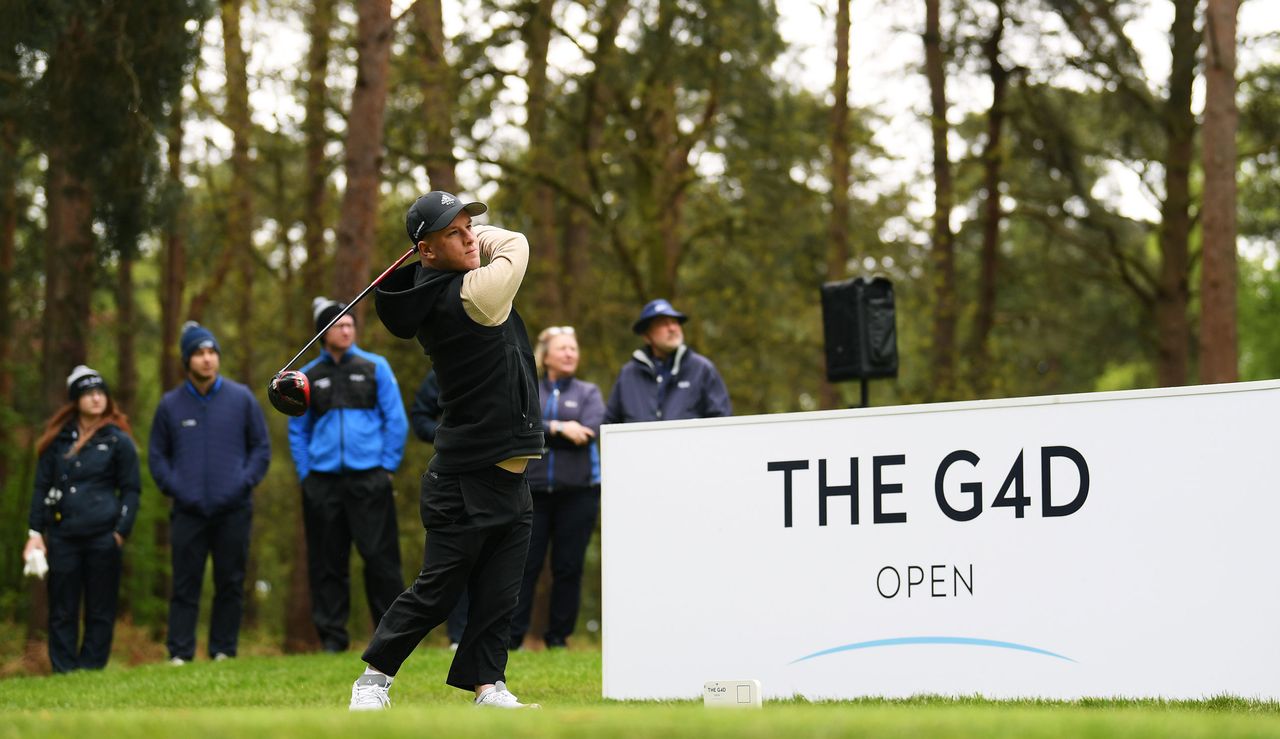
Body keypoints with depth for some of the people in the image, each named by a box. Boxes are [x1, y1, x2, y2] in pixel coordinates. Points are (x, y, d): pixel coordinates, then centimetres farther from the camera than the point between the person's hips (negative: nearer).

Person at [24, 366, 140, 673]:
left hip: (102, 535, -2)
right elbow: (42, 486, 13)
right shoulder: (58, 439, 9)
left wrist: (121, 532, -4)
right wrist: (35, 532, 6)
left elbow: (131, 490, 5)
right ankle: (64, 671, 9)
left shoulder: (118, 441, 2)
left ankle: (91, 668, 10)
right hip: (62, 535, 2)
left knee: (100, 610, 3)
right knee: (62, 610, 3)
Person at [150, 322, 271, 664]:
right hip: (188, 511, 0)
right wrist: (174, 487, -2)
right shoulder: (170, 405, 5)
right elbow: (156, 455, 12)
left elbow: (261, 447, 8)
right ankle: (179, 653, 1)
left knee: (231, 585, 5)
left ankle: (224, 650, 13)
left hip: (234, 510, 0)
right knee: (185, 585, -1)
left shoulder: (241, 398, 4)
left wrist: (245, 482, -5)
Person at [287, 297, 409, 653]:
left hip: (369, 479, -2)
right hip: (322, 482, 2)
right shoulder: (307, 377, 10)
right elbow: (297, 430, 13)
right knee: (327, 563, 3)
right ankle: (332, 636, 10)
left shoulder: (374, 367, 6)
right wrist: (305, 474, 2)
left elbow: (396, 420, 4)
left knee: (380, 556, -5)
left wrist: (386, 467, -2)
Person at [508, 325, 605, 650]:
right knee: (525, 565, -5)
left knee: (568, 567, 1)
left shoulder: (588, 393, 11)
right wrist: (559, 429, -13)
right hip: (533, 490, 0)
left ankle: (558, 637, 9)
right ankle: (511, 636, -4)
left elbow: (589, 432, -7)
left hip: (577, 491, 0)